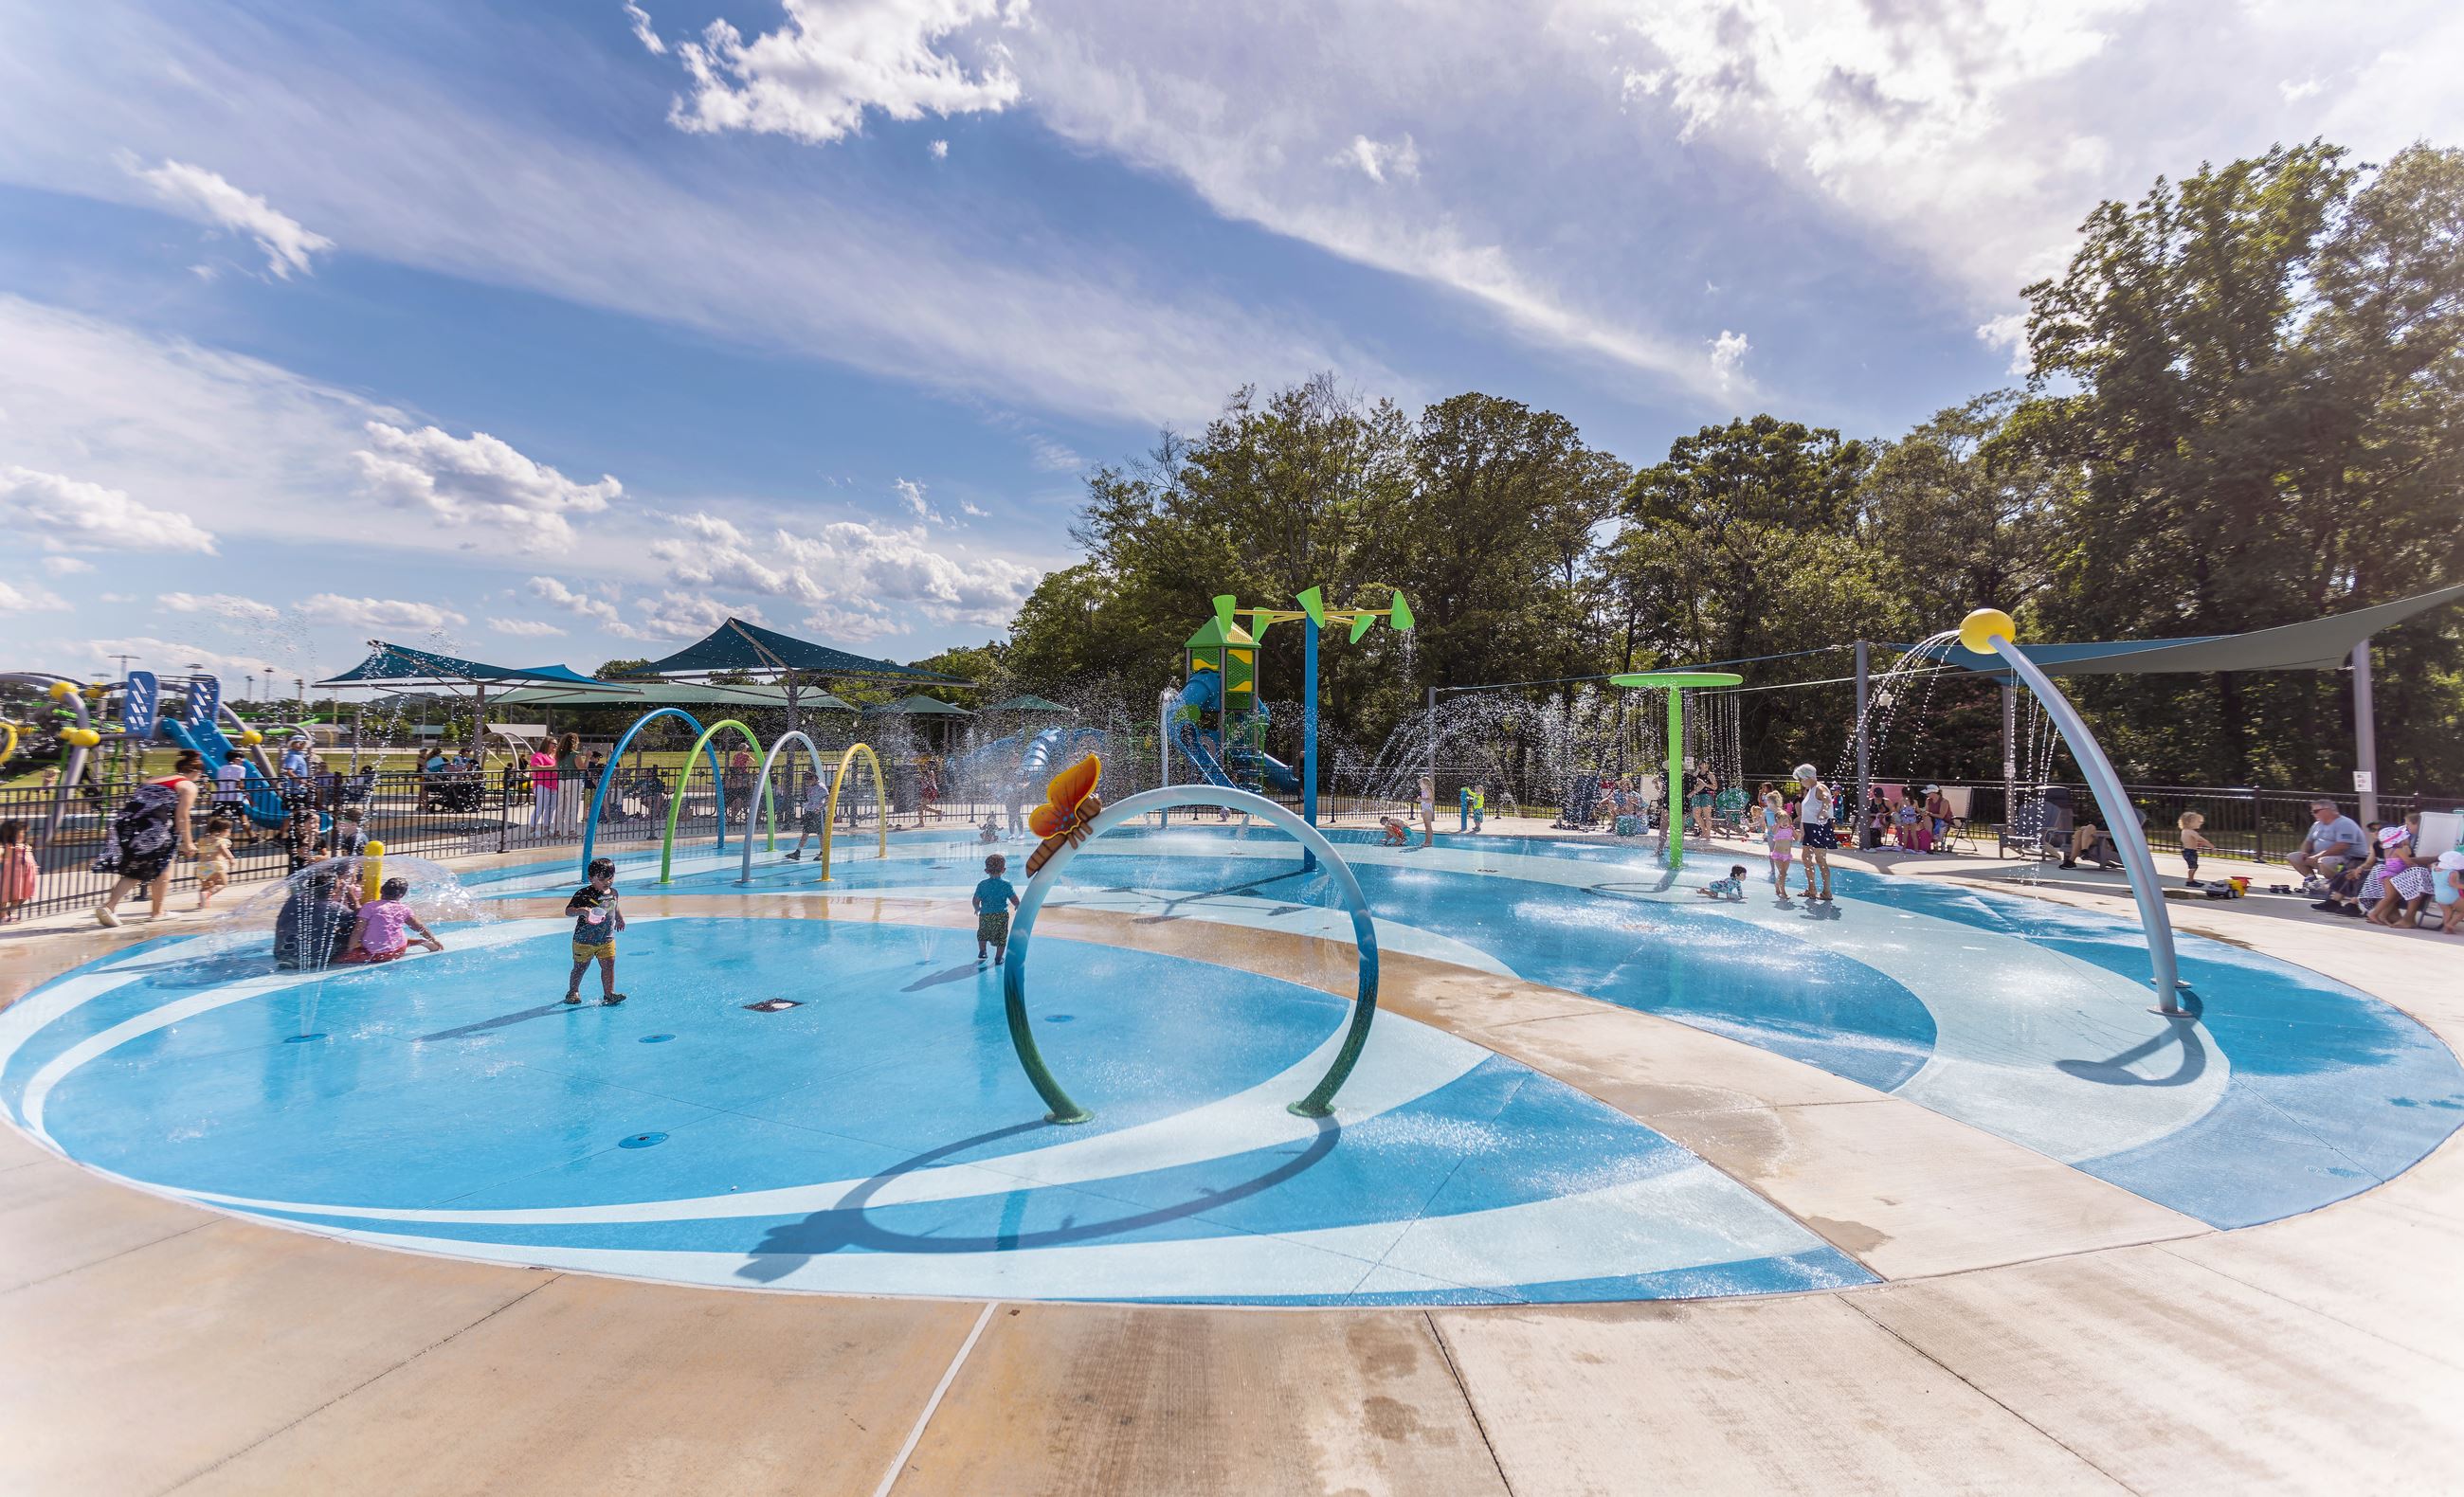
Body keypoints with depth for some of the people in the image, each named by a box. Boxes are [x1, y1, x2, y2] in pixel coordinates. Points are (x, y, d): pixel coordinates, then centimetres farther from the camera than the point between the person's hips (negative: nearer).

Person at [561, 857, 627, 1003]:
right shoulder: (584, 894, -16)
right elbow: (568, 910, -21)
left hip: (607, 939, 4)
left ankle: (609, 994, 3)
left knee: (609, 966, -1)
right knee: (580, 968, 11)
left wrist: (620, 919, 35)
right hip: (584, 940, -4)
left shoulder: (613, 892, 3)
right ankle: (573, 992, 31)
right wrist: (581, 911, -40)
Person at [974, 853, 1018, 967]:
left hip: (985, 915, 1)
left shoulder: (982, 885, -4)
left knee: (982, 934, 26)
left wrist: (977, 909, 17)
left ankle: (982, 952, 22)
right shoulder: (1006, 884, -5)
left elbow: (975, 901, -4)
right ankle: (998, 958, 11)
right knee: (1001, 938, 10)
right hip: (1002, 915, -1)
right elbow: (1015, 901, -6)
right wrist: (1017, 906, 16)